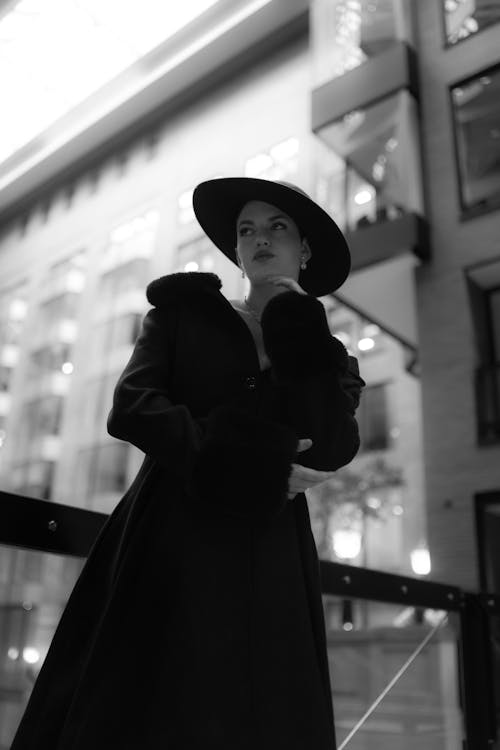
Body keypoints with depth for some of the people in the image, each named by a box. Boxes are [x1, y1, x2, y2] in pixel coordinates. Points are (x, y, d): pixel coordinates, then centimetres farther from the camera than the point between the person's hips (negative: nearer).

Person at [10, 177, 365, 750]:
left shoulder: (322, 351, 16)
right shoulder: (184, 311, 12)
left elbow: (332, 448, -3)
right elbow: (130, 407, -4)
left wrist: (296, 326, 0)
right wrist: (255, 465, -10)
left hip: (269, 568, 2)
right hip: (171, 548, -1)